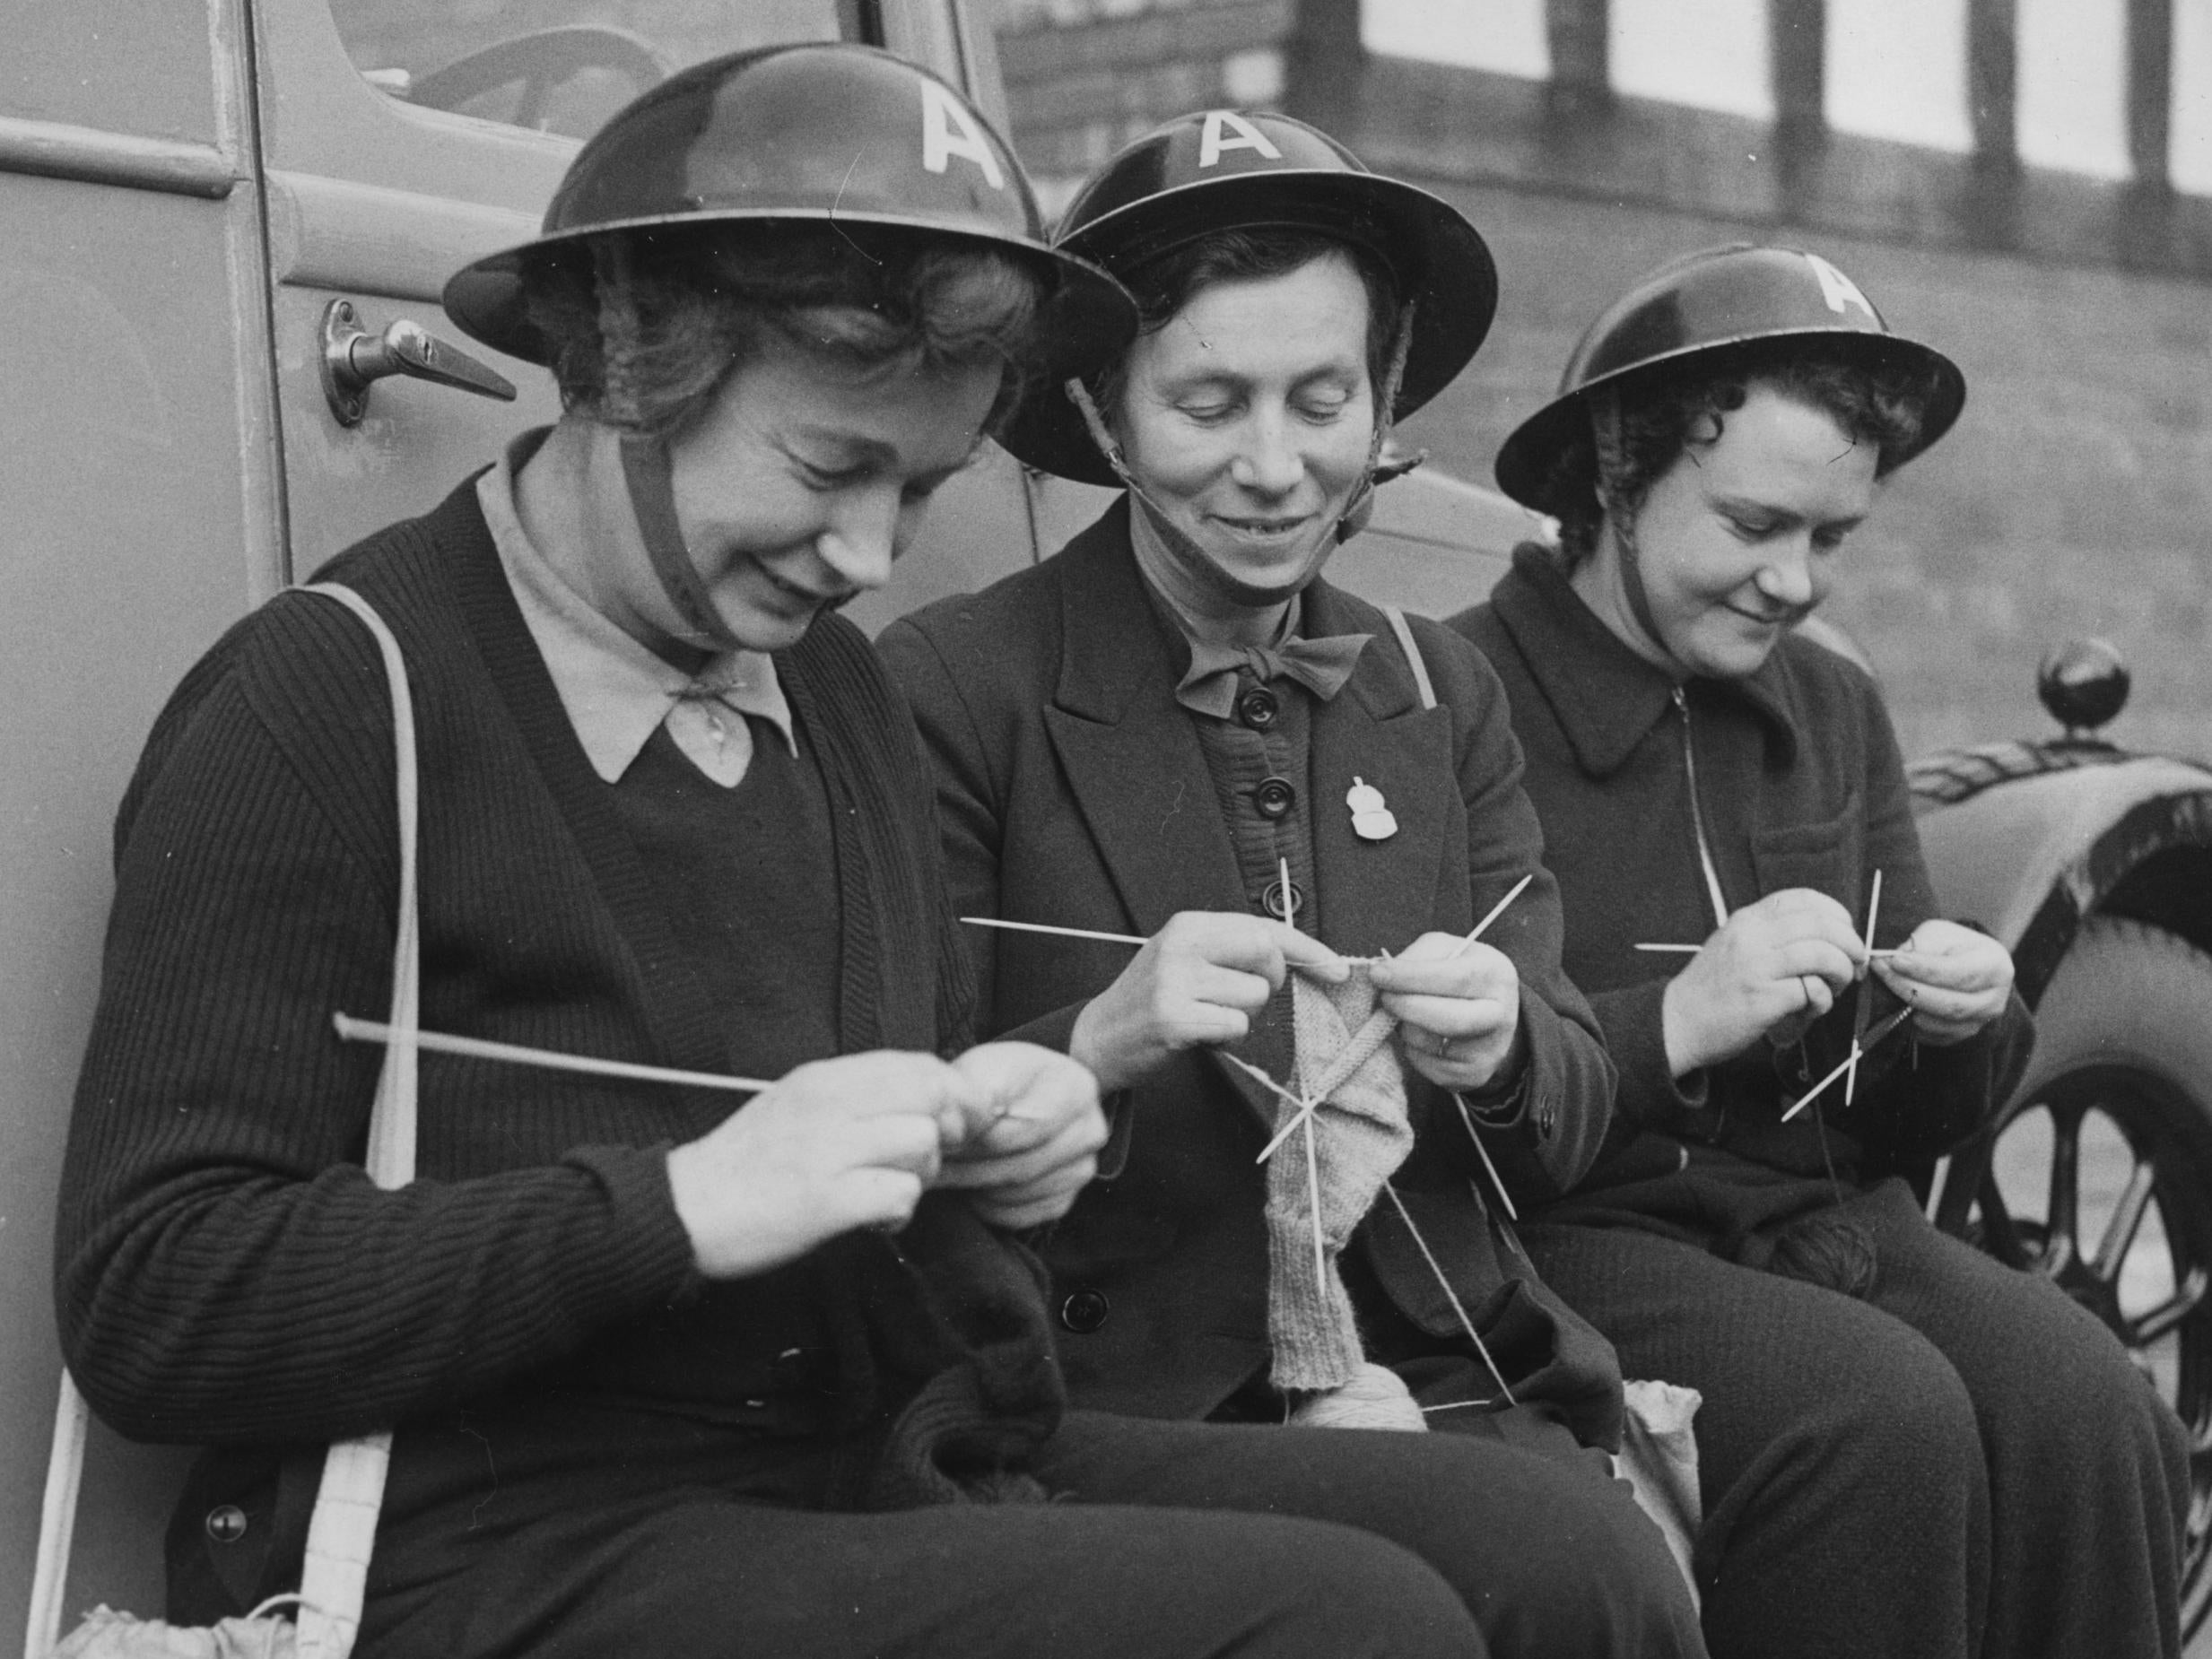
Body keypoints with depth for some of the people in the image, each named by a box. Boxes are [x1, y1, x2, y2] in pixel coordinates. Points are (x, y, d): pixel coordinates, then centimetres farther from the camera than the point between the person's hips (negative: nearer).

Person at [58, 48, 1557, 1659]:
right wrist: (684, 1208, -21)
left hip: (912, 1457, 8)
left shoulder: (837, 684, 15)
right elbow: (147, 1302, -14)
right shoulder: (330, 698, -8)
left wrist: (992, 1130, 4)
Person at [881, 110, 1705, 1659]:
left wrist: (1501, 1047, -13)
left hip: (1453, 1382, 5)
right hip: (1134, 1410, -5)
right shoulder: (951, 692, -5)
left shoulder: (1443, 692, 11)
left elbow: (1574, 1117, 9)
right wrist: (1098, 1045, -23)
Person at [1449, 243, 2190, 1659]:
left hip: (1834, 1222, 6)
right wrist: (1670, 1024, -21)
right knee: (1883, 1416, -30)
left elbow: (1907, 1120, 18)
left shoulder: (1837, 713, 14)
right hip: (1569, 1239, -5)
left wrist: (1965, 1027, -5)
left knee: (2085, 1409, -22)